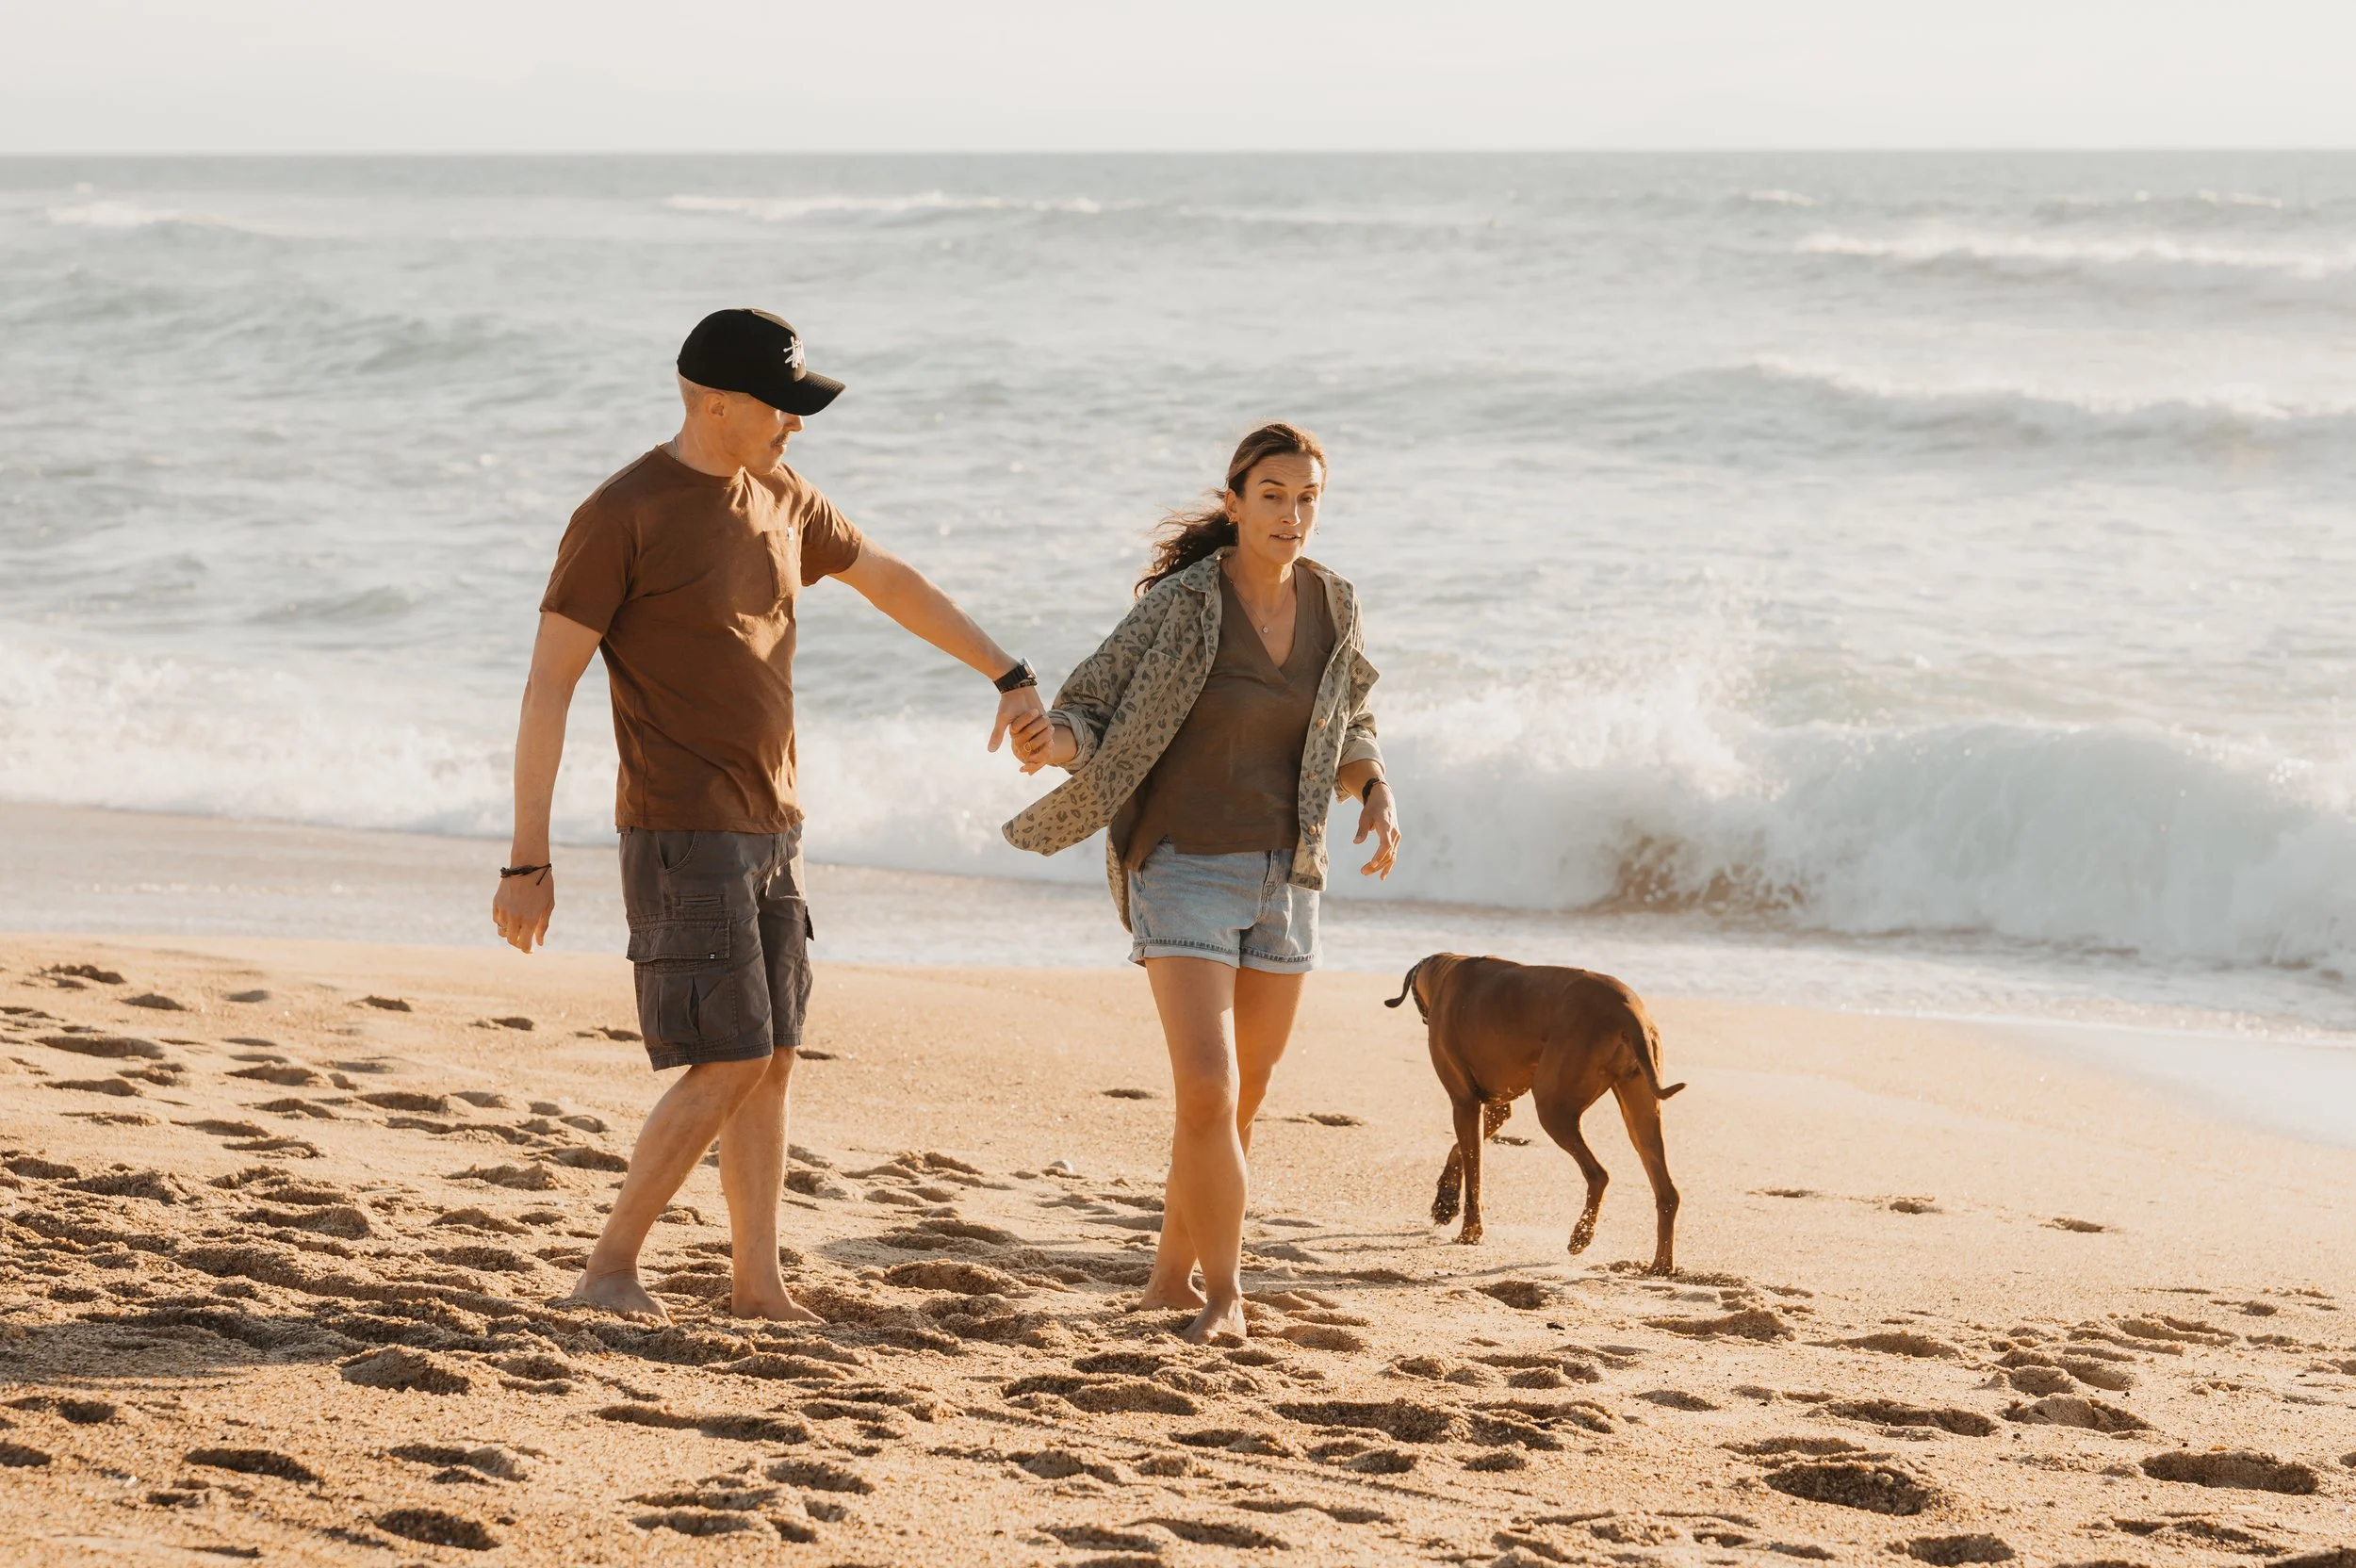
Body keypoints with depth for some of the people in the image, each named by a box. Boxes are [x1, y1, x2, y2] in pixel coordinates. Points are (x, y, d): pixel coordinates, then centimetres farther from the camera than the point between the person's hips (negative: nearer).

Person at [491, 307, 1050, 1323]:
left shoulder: (780, 499, 9)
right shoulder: (621, 515, -13)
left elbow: (891, 583, 26)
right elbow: (548, 686, -13)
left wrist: (1007, 676, 25)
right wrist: (527, 860, -16)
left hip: (768, 830, 8)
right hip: (680, 834, -8)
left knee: (772, 1059, 8)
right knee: (730, 1064, -11)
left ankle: (758, 1285, 15)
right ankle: (611, 1268, -1)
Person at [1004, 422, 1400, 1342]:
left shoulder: (1330, 608, 2)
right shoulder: (1179, 605, -13)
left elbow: (1345, 729, 18)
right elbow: (1092, 719, -9)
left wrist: (1377, 798, -2)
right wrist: (1053, 743, -33)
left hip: (1281, 880, 5)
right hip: (1185, 875, -5)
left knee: (1239, 1102, 13)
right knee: (1208, 1093, -18)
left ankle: (1172, 1279, 31)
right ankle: (1225, 1293, -3)